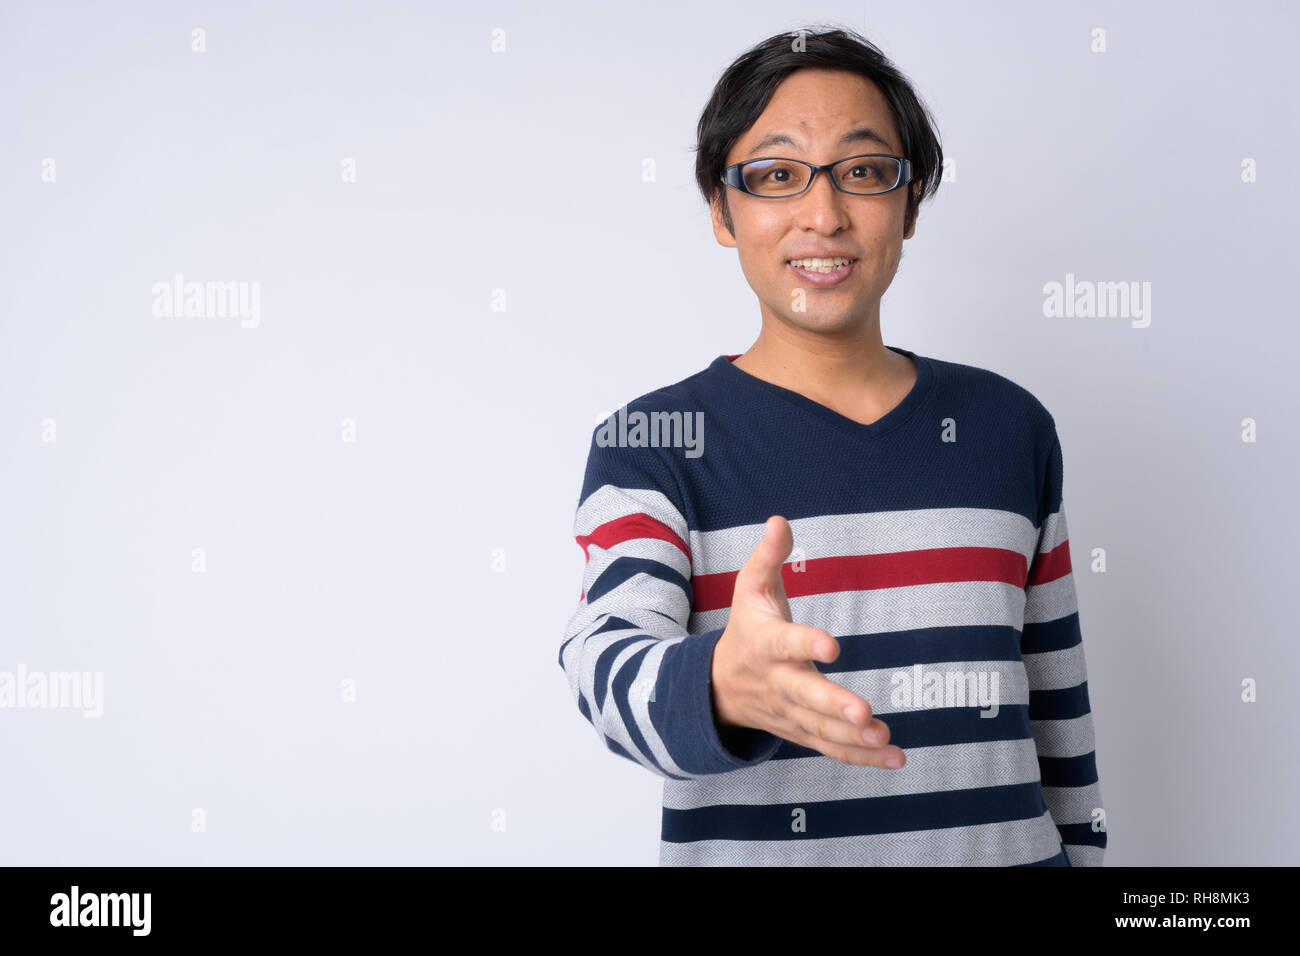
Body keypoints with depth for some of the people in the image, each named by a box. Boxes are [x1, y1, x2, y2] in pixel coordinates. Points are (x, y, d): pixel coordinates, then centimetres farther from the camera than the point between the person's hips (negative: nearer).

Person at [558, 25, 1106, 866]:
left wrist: (1082, 851, 9)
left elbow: (1057, 707, 9)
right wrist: (722, 687, -43)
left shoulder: (1009, 427, 3)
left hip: (1003, 845, 3)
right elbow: (608, 663, -23)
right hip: (746, 847, -2)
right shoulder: (651, 445, -7)